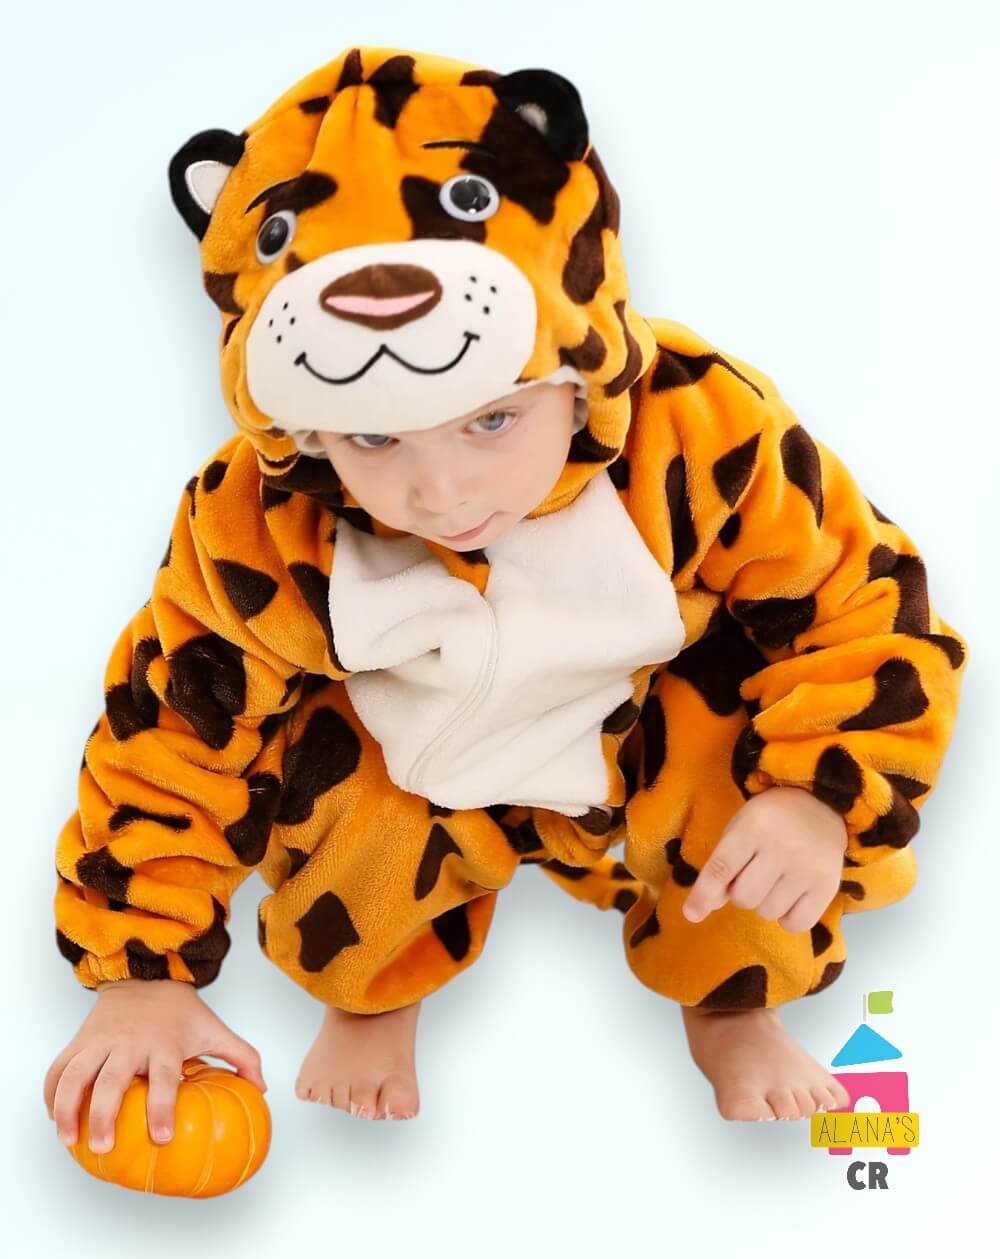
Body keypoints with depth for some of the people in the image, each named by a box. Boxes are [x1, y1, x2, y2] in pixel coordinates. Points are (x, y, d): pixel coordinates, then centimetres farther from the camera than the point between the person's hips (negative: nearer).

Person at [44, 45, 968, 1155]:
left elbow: (863, 602, -20)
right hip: (418, 769, 1)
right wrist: (141, 972, -16)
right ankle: (371, 998, 12)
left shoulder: (701, 431, -33)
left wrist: (822, 795, -36)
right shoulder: (257, 529, -28)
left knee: (751, 765, -28)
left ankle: (728, 1008, 7)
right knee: (332, 815, -27)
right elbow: (177, 735, -15)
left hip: (657, 740, 0)